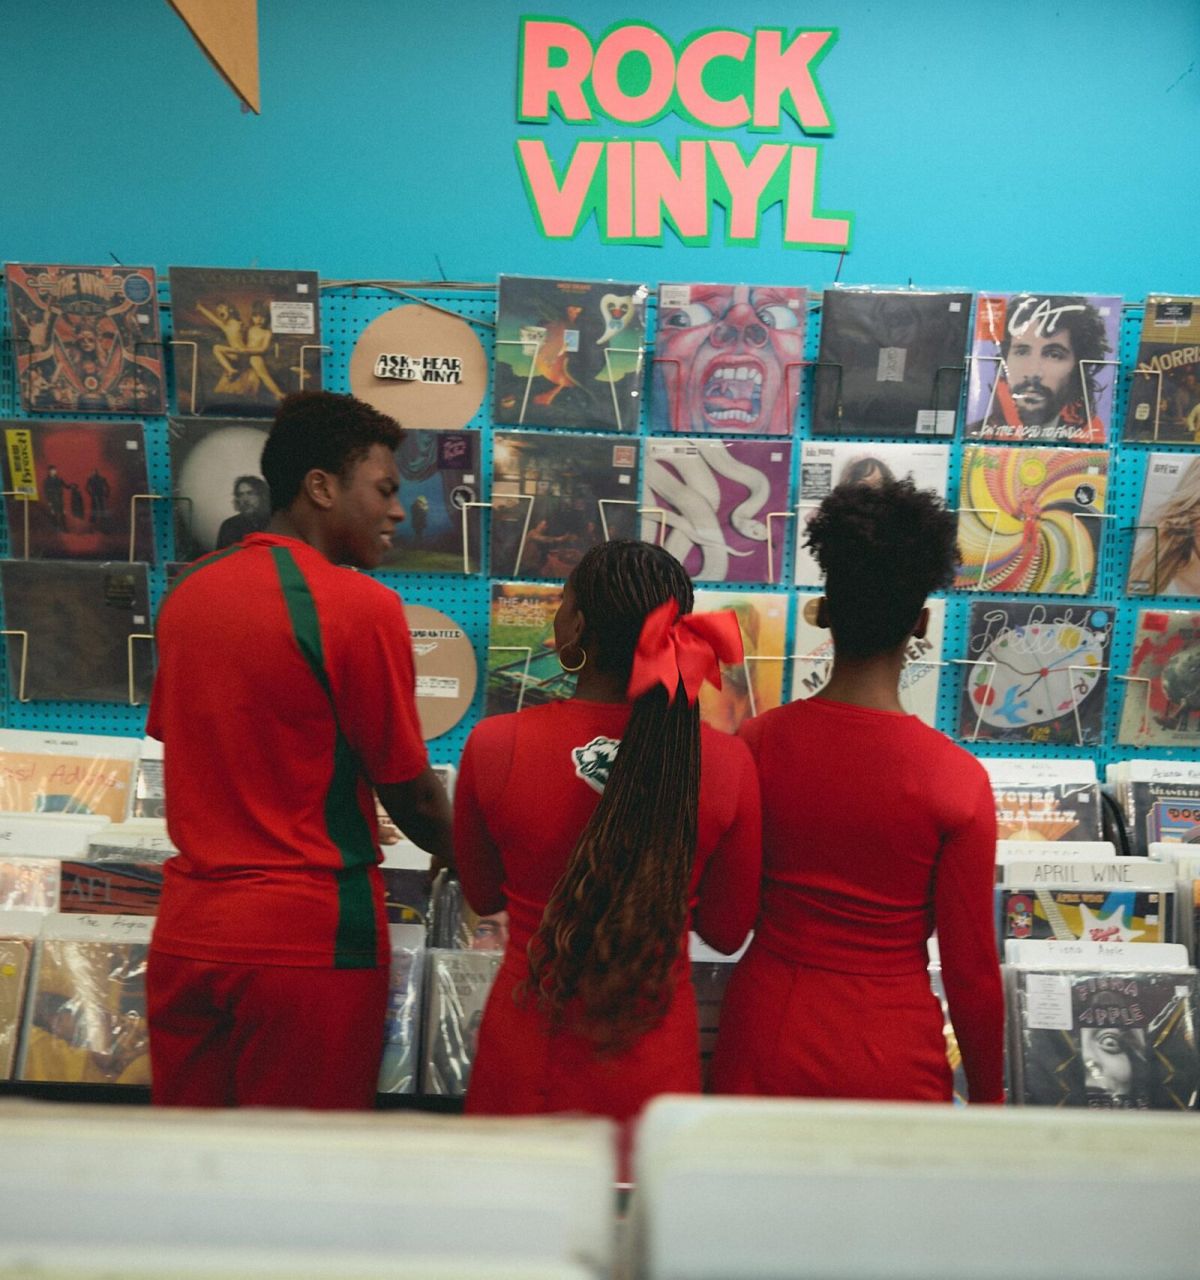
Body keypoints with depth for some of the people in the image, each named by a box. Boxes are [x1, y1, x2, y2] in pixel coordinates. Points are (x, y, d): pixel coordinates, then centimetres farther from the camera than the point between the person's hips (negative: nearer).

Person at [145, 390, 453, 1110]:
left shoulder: (189, 591, 5)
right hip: (309, 942, -6)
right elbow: (409, 790, -9)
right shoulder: (361, 605, -15)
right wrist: (465, 859, 10)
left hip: (186, 935, 6)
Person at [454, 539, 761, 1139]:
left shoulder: (493, 746, -19)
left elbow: (483, 896, 0)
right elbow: (727, 932, -3)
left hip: (525, 1054, 0)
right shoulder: (727, 764, -18)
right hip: (652, 1063, 1)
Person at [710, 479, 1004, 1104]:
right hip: (891, 1061, -1)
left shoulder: (756, 742, -13)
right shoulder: (958, 779, -18)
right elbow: (971, 971, -9)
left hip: (764, 1048, 2)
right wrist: (987, 1096, 6)